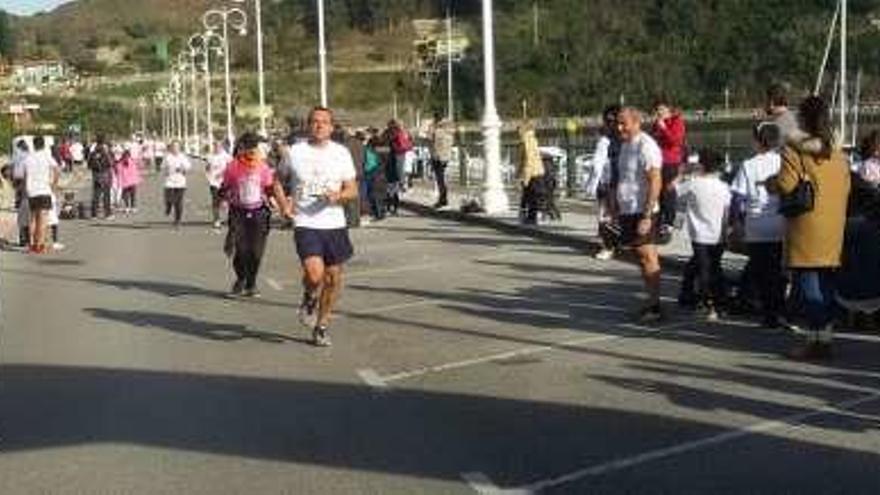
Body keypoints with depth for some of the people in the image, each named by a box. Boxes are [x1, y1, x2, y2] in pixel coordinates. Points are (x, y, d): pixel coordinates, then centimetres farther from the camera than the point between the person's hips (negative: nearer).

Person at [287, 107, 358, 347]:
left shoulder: (341, 153, 4)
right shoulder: (295, 152, 1)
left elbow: (353, 190, 6)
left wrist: (339, 195, -15)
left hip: (335, 224, 3)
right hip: (306, 224, -3)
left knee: (333, 277, 7)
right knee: (314, 274, -21)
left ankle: (322, 325, 27)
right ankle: (310, 299, 15)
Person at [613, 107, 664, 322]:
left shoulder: (646, 146, -14)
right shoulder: (625, 145, 15)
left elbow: (655, 182, -19)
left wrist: (647, 216, -23)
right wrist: (616, 208, 19)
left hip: (642, 212, -9)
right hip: (627, 210, 9)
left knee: (648, 256, -6)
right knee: (642, 257, 11)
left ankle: (655, 305, -2)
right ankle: (651, 301, 18)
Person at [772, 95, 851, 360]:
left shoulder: (796, 151, -12)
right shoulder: (838, 153, 9)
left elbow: (784, 186, -18)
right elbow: (846, 187, 13)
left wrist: (769, 182, 2)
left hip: (807, 232, -6)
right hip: (834, 232, 6)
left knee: (809, 286, 0)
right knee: (826, 287, 12)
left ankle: (815, 340, 1)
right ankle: (825, 338, 17)